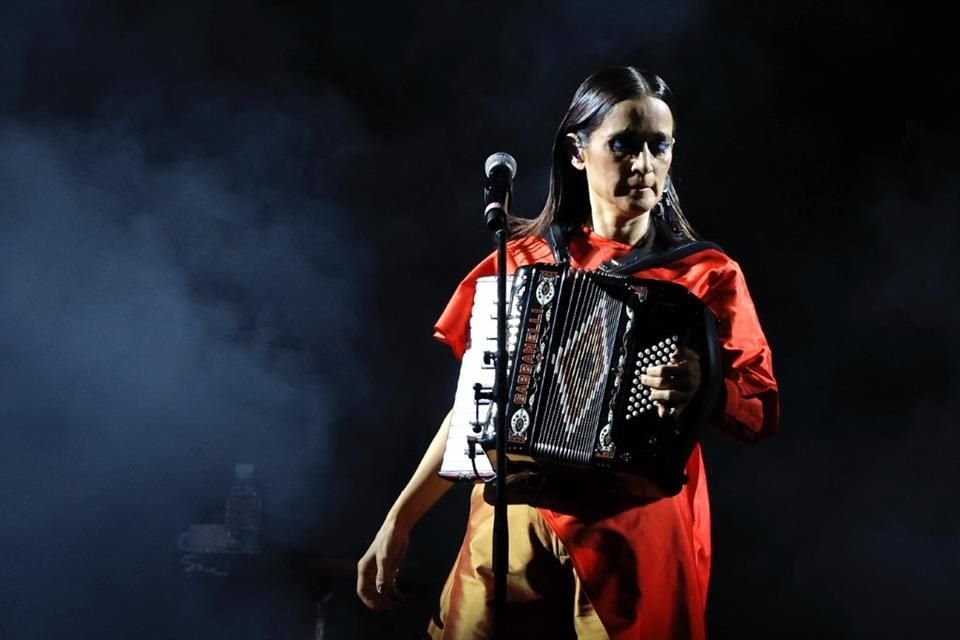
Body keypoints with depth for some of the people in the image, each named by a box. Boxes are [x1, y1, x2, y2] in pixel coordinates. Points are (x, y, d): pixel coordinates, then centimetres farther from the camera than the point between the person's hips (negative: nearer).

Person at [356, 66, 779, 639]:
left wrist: (701, 391, -24)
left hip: (639, 535, -2)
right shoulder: (523, 261, 10)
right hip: (512, 523, 2)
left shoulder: (707, 273, 3)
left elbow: (763, 413, -2)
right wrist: (399, 521, 11)